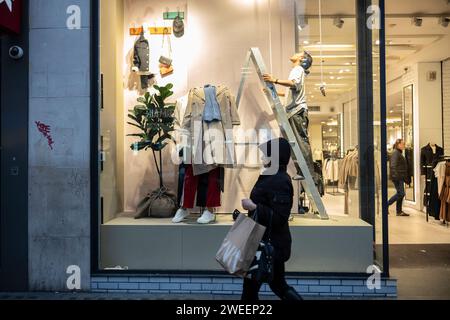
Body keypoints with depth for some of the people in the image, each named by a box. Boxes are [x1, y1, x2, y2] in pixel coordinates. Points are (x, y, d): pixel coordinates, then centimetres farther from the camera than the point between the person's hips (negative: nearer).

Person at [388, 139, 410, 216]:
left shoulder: (399, 153, 17)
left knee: (400, 193, 9)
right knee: (401, 193, -10)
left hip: (400, 177, 10)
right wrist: (396, 176, -25)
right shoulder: (396, 153, -12)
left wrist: (404, 177, 21)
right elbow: (393, 166, -20)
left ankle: (399, 211, 13)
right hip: (397, 177, -10)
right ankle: (386, 205, -1)